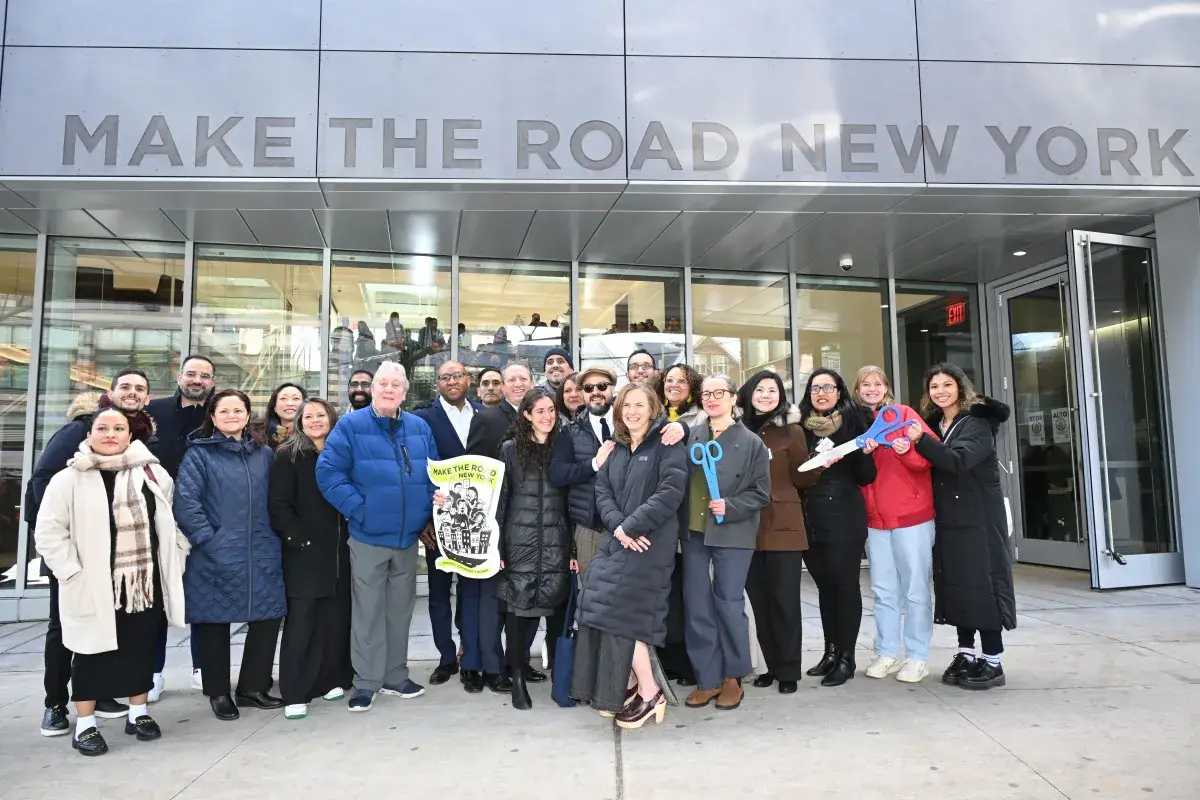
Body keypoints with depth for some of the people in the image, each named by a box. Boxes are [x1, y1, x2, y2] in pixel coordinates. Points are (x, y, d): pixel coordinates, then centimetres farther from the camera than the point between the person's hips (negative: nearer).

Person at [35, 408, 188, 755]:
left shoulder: (154, 474, 6)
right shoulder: (69, 479, -4)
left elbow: (170, 523, 16)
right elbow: (49, 532, -5)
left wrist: (175, 559, 8)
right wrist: (71, 572, -12)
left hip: (146, 582, 3)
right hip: (94, 587, -3)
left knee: (142, 650, 12)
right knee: (93, 654, 5)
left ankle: (138, 713, 28)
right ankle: (85, 724, 18)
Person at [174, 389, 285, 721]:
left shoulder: (264, 454, 12)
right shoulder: (199, 454, 0)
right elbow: (185, 501, -9)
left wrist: (273, 535, 6)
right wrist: (208, 539, -14)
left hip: (263, 555, 4)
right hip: (215, 557, -3)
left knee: (268, 618, 5)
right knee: (215, 623, 6)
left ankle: (253, 687, 21)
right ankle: (218, 693, 23)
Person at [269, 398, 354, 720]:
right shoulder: (287, 455, 0)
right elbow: (279, 504, -6)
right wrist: (297, 538, -14)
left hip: (340, 550, 4)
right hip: (304, 551, -4)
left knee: (337, 617, 6)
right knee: (301, 620, -4)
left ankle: (332, 679, 20)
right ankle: (295, 693, 3)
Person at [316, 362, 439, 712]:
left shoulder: (419, 427, 8)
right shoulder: (351, 426, -6)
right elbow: (328, 472, -11)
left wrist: (429, 509, 0)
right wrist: (359, 509, -16)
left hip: (408, 537, 4)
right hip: (368, 537, -4)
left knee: (400, 609, 14)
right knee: (367, 611, 3)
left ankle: (395, 676, 28)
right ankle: (366, 682, 16)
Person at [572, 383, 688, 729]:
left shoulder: (667, 446, -6)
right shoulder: (615, 449, 15)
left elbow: (670, 493, -16)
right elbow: (602, 490, 7)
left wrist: (630, 526, -17)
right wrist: (617, 526, -10)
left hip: (649, 543, -7)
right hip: (615, 541, 7)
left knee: (622, 613, -10)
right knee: (603, 611, 4)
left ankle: (650, 692, 7)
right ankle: (628, 685, 20)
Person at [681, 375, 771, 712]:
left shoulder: (751, 443, -2)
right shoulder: (690, 435, 4)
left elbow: (761, 493, -2)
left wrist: (730, 507, -15)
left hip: (733, 535, -3)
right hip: (693, 532, 3)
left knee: (729, 604, 3)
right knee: (696, 606, 6)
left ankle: (732, 677, 22)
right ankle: (708, 678, 19)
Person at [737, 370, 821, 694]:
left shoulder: (792, 431, 1)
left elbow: (801, 478, 1)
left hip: (783, 526, -3)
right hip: (747, 526, 3)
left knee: (784, 599, 1)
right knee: (759, 600, 9)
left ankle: (788, 670, 13)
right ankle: (772, 665, 22)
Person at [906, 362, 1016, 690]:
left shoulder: (977, 423, -8)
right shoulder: (933, 425, 13)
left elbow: (959, 460, -24)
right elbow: (930, 467, 15)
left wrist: (922, 440, -34)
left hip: (978, 520, -7)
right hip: (947, 519, 7)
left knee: (980, 585, -5)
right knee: (955, 585, 9)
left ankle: (992, 663, 2)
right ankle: (965, 654, 19)